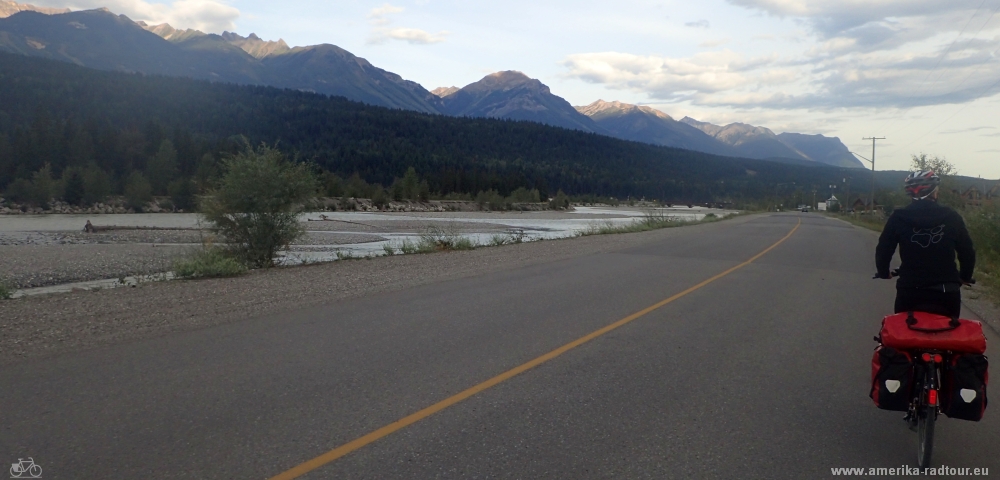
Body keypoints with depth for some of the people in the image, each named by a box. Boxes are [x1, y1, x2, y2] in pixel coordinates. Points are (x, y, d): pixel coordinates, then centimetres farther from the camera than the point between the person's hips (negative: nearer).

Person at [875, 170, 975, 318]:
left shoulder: (898, 218, -3)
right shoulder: (951, 217, 0)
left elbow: (883, 251, 0)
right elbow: (967, 252, 6)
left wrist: (884, 273, 20)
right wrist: (965, 277, 24)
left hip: (909, 291, -1)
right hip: (947, 292, 1)